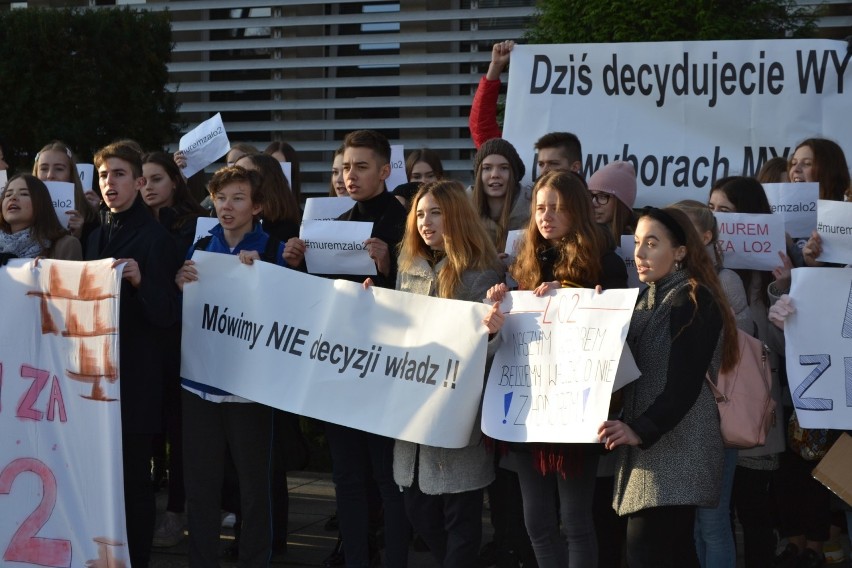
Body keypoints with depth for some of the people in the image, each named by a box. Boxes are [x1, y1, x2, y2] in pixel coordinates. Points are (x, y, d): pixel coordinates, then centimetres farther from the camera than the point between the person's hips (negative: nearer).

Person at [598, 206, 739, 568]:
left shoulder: (694, 301, -9)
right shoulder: (649, 299, 18)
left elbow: (684, 384, -19)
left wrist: (640, 430, -30)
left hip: (676, 449, -9)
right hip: (653, 448, 9)